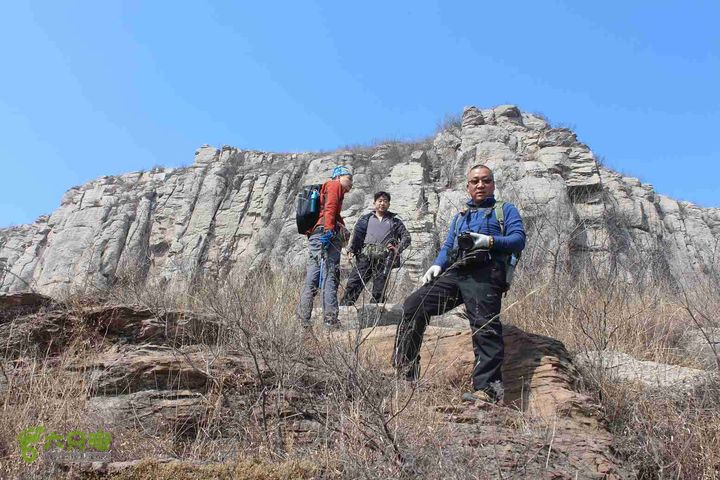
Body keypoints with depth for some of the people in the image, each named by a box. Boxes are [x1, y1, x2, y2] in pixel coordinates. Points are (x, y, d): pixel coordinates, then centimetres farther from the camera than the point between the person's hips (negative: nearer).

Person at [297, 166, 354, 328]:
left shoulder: (325, 189, 35)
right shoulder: (335, 185, 8)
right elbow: (330, 207, -10)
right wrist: (329, 229, -22)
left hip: (314, 235, 9)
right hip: (327, 234, -9)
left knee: (312, 277, 5)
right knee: (330, 276, -14)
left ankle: (303, 319, 3)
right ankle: (330, 319, -19)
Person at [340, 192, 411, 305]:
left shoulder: (394, 221, 21)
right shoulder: (366, 218, 20)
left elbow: (406, 237, 15)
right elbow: (357, 234, 9)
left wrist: (398, 249, -2)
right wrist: (351, 249, -6)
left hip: (384, 259, 0)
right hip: (365, 256, 0)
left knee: (379, 291, -3)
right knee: (353, 284, -11)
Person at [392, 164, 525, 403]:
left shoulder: (505, 210, 22)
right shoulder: (460, 216, 37)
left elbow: (518, 239, 5)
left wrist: (489, 241, -12)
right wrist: (437, 265, 5)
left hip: (484, 273, -5)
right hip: (454, 274, 5)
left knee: (485, 326, -22)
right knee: (413, 305, -10)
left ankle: (487, 387, -28)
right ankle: (404, 373, -8)